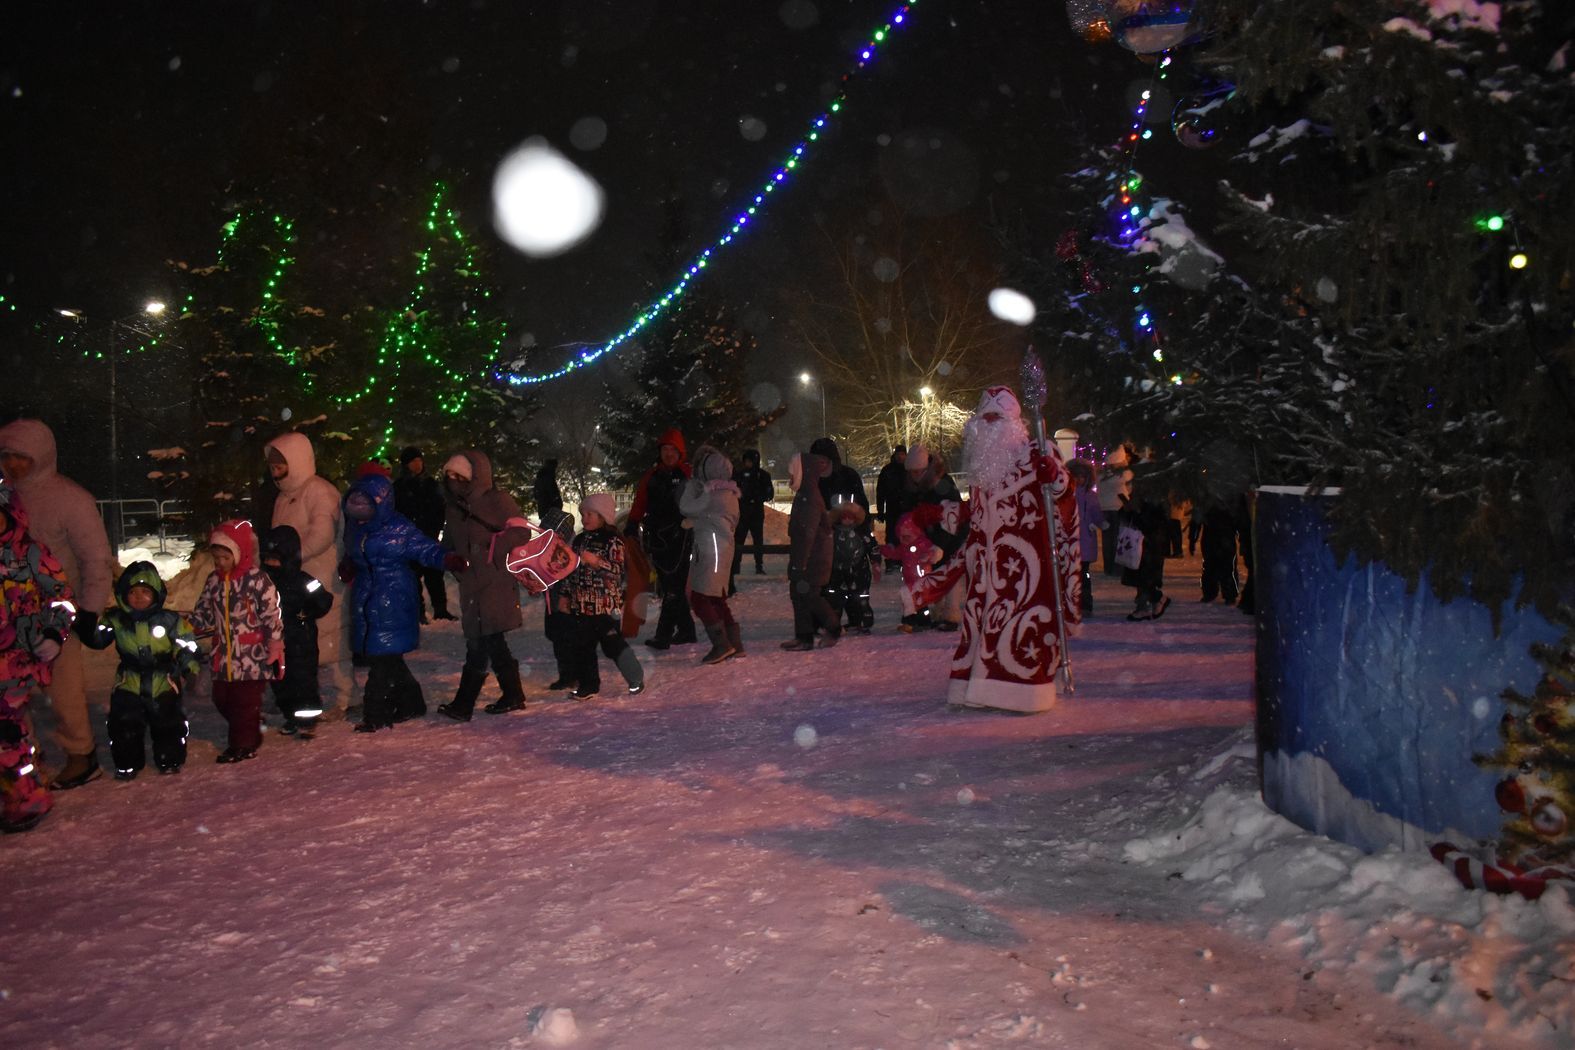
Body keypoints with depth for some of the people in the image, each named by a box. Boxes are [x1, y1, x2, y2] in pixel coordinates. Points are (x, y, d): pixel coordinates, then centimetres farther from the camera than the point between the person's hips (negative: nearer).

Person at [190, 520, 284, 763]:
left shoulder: (257, 579, -10)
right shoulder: (214, 580, 9)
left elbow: (272, 615, -10)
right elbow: (204, 613, 17)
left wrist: (275, 647, -12)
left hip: (252, 656, -7)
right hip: (224, 656, 7)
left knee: (245, 700, -2)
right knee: (221, 699, 12)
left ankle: (243, 743, 12)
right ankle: (249, 735, 28)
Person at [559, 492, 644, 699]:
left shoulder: (613, 540, -8)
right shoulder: (579, 540, 13)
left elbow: (618, 569, -16)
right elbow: (571, 570, 19)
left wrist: (596, 561, -28)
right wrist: (564, 595, 17)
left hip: (606, 604, -7)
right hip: (581, 604, 7)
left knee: (613, 643, -3)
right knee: (582, 645, 8)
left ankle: (636, 678, 12)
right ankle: (588, 684, 19)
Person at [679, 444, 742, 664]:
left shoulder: (712, 494, -15)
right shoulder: (729, 492, 12)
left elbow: (686, 508, -10)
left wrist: (691, 485, 3)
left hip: (710, 549, -10)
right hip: (724, 545, 10)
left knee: (699, 598, -7)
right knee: (717, 599, 16)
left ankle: (721, 644, -9)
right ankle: (734, 643, 16)